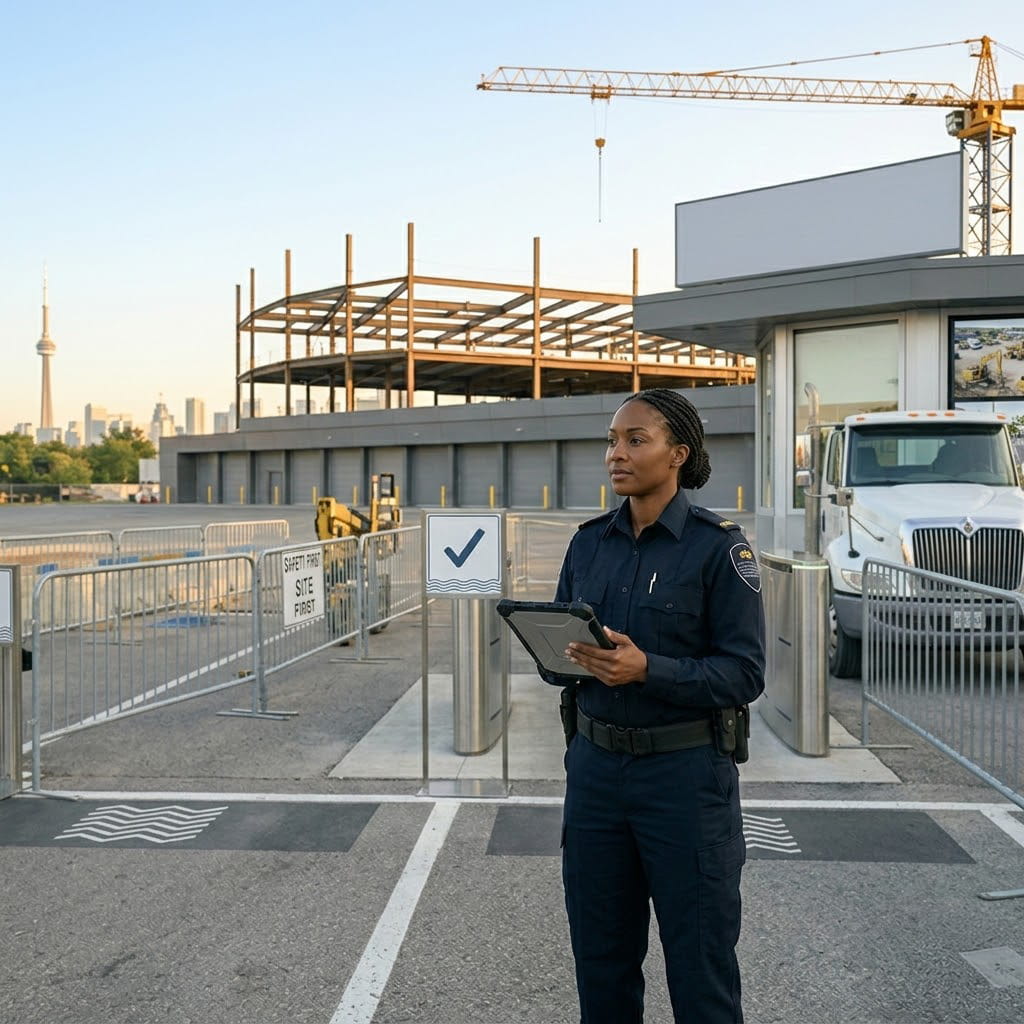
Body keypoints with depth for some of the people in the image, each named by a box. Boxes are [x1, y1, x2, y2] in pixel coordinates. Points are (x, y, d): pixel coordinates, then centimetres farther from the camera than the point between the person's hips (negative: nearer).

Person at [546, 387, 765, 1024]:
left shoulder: (719, 545, -9)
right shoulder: (590, 542, 7)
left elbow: (744, 672, -12)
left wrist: (646, 670, -24)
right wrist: (568, 659, -11)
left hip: (684, 771, -5)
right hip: (595, 763, 5)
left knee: (699, 964, 8)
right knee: (600, 955, 16)